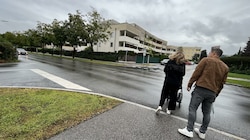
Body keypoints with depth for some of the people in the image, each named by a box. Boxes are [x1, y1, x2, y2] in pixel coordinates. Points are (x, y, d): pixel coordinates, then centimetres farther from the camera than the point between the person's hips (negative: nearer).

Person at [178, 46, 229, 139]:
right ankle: (202, 132, 25)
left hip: (201, 89, -6)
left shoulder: (206, 60, -2)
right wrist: (216, 94, 20)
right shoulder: (225, 67, 15)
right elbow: (222, 83, 14)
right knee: (206, 113, 14)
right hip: (212, 92, 6)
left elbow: (196, 73, -8)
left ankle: (189, 130, 1)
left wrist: (189, 84, -1)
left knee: (192, 109, -1)